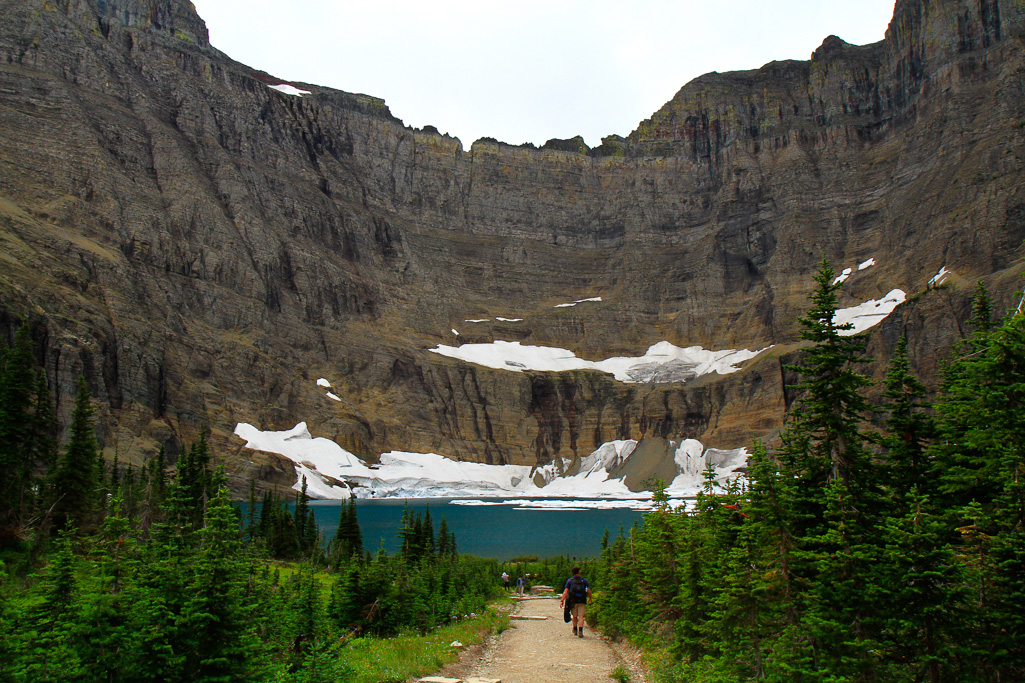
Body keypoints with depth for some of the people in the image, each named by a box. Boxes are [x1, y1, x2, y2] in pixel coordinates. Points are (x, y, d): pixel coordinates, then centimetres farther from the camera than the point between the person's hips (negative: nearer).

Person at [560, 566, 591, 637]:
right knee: (581, 617, -4)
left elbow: (566, 591, -7)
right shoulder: (584, 580, 2)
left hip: (573, 601, 1)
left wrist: (562, 601, -9)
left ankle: (575, 631, 29)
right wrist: (590, 598, 16)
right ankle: (580, 632, -18)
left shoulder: (569, 581, 1)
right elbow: (589, 591, -1)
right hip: (582, 602, -1)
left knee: (574, 616, 17)